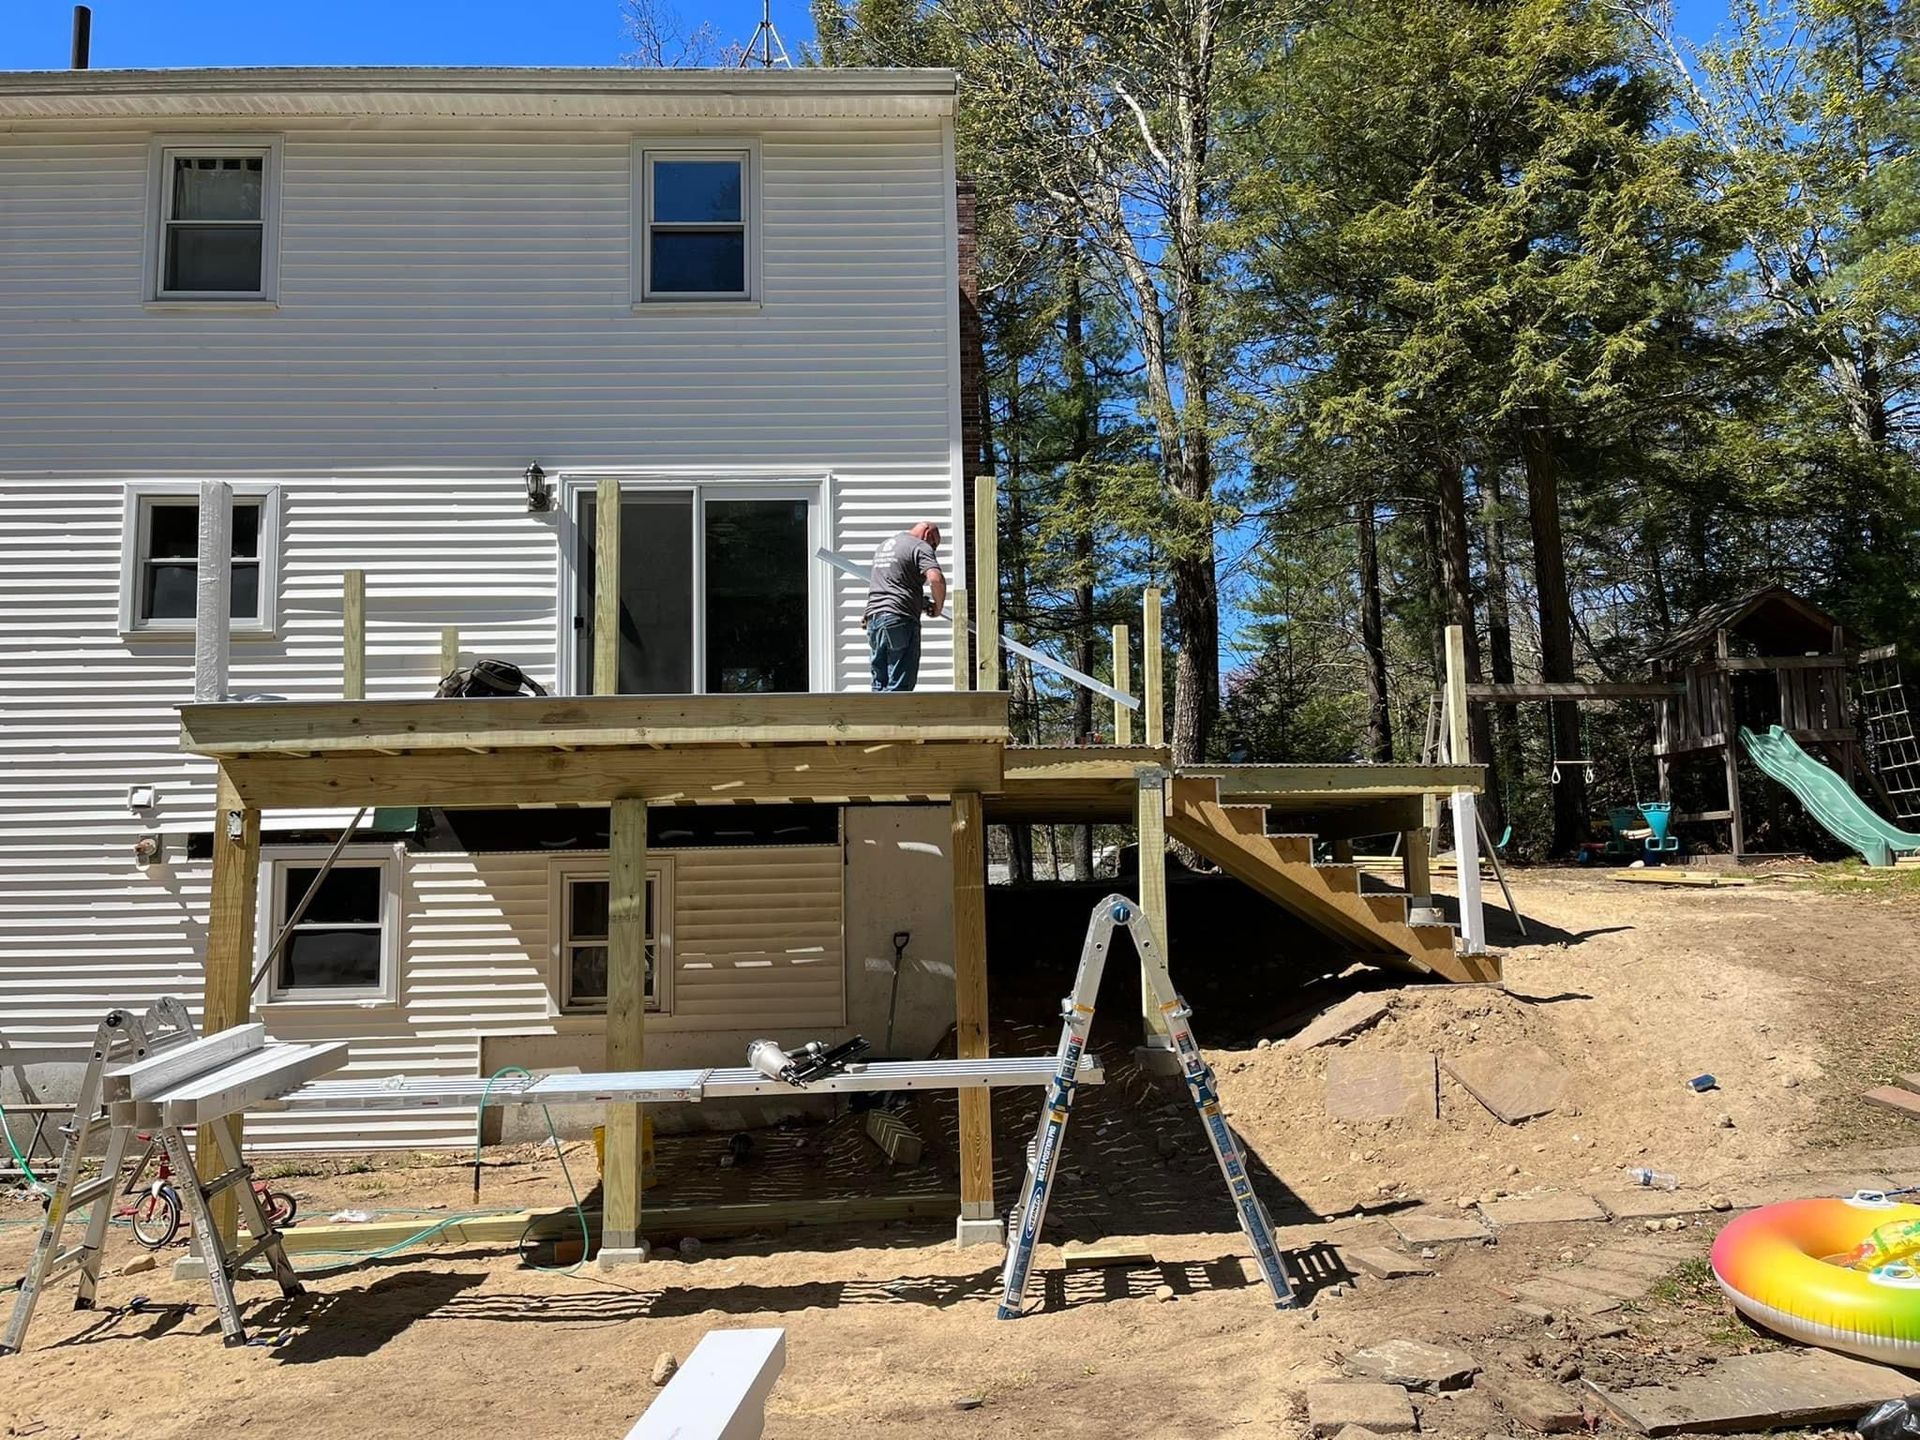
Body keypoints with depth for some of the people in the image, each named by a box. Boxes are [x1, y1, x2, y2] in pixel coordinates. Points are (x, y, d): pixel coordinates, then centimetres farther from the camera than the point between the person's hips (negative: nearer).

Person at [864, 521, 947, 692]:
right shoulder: (921, 547, -2)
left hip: (873, 616, 8)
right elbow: (936, 579, -19)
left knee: (879, 682, 10)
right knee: (900, 683, -7)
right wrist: (938, 607, -1)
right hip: (899, 619, -7)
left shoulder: (883, 545, 25)